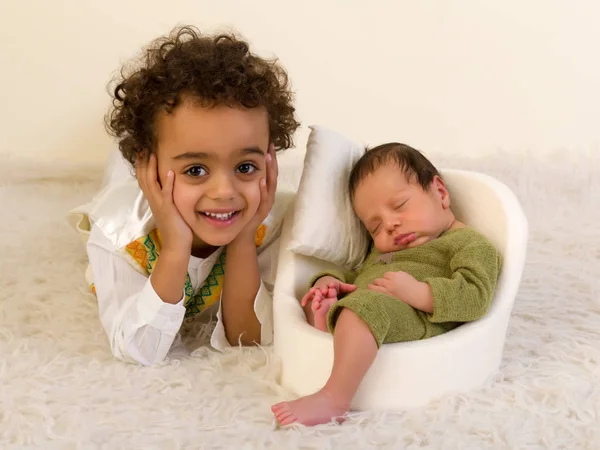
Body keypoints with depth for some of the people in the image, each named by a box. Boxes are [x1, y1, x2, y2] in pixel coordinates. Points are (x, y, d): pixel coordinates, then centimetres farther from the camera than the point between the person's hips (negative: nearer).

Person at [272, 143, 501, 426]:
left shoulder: (472, 244, 7)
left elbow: (476, 297, -10)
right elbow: (353, 277, 35)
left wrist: (417, 292, -21)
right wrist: (329, 281, 10)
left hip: (416, 319, -9)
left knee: (365, 304, -35)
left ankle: (333, 400, -44)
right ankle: (323, 316, -19)